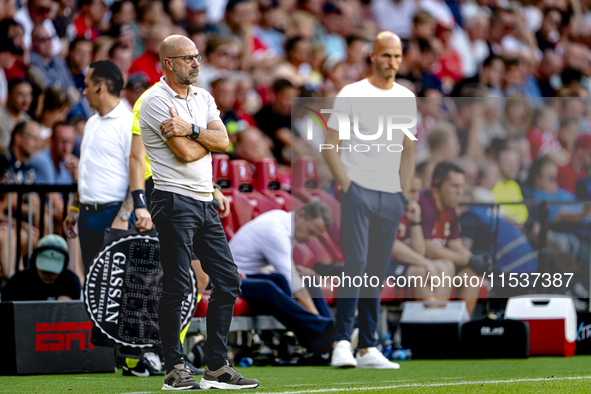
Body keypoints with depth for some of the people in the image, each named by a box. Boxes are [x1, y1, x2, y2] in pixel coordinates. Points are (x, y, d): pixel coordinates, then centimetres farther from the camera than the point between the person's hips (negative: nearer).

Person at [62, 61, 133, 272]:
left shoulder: (128, 124, -11)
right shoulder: (92, 123, 18)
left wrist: (123, 217, -23)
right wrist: (75, 208, 23)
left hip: (112, 214, -9)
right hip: (87, 213, 9)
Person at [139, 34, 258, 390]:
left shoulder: (203, 97, 15)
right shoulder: (156, 102, -10)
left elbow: (223, 141, 2)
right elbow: (187, 153, -17)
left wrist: (192, 130, -14)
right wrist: (208, 135, 2)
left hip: (206, 202, 8)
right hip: (175, 202, -8)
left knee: (228, 281, 6)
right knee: (177, 287, -8)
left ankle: (217, 367, 11)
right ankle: (175, 370, -1)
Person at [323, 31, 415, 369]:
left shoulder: (407, 98, 14)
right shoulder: (351, 95, -1)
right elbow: (330, 147, -2)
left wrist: (405, 193, 11)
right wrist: (346, 186, -10)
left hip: (392, 197, 5)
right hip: (358, 192, -5)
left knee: (377, 273, 5)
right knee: (356, 265, -14)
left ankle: (368, 348, 7)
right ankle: (342, 342, -13)